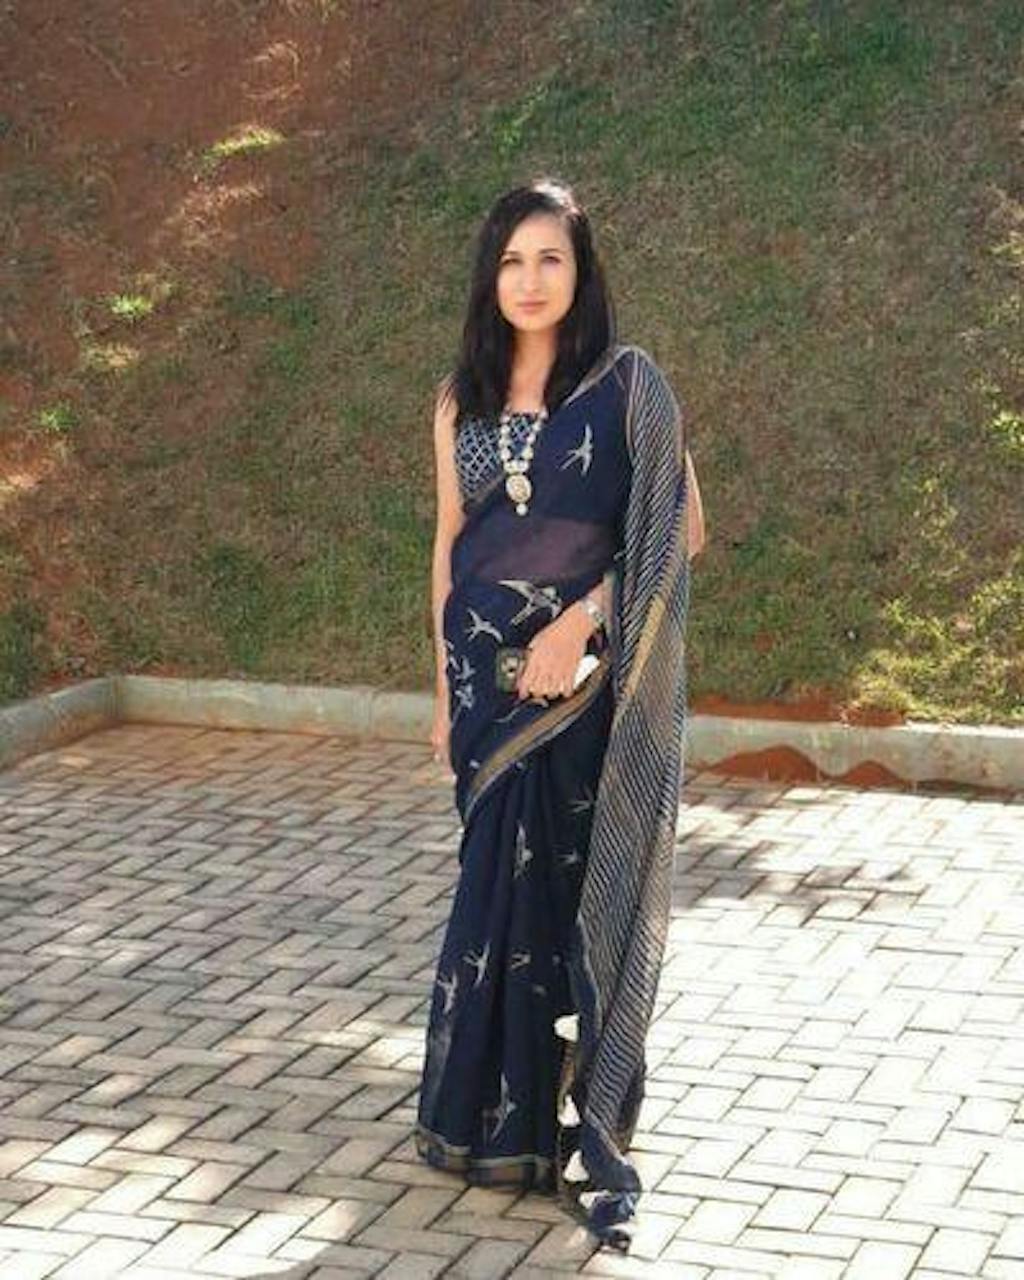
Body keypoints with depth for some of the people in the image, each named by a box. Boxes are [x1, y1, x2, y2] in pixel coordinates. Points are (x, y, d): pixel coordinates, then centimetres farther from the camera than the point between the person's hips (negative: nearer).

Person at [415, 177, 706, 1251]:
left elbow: (681, 528, -5)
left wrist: (580, 618, -15)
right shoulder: (463, 396, 9)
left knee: (578, 886, 0)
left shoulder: (628, 384, -3)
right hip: (491, 674, 3)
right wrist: (445, 689, 11)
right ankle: (499, 1110, 21)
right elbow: (449, 544, 12)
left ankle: (575, 1117, 12)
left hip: (589, 676, -3)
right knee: (503, 882, 8)